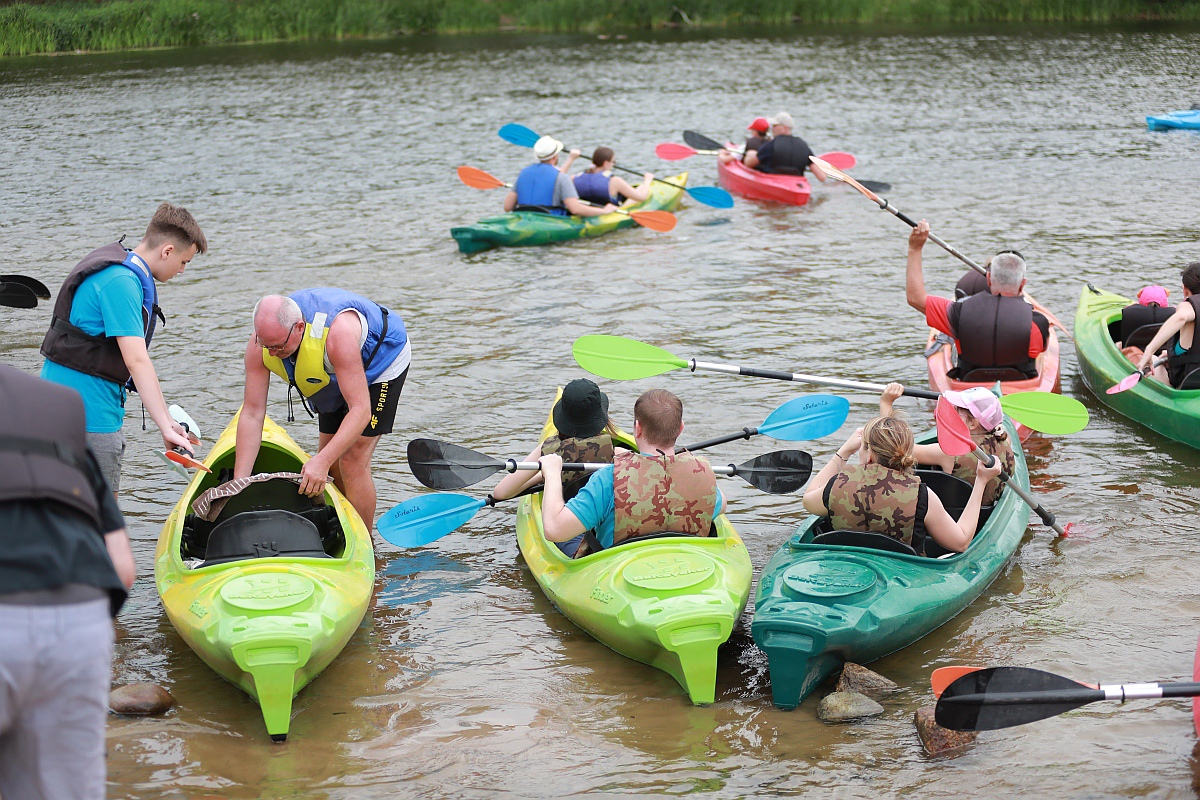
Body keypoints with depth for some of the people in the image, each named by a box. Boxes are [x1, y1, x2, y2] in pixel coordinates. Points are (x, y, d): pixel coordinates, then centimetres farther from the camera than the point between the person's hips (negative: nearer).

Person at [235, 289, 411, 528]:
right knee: (331, 463, 7)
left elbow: (360, 410, -44)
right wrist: (238, 484, -29)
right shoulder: (259, 346, -27)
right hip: (334, 377, 6)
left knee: (352, 461, -16)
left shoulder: (337, 333, -45)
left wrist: (322, 462, -54)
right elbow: (251, 414, -24)